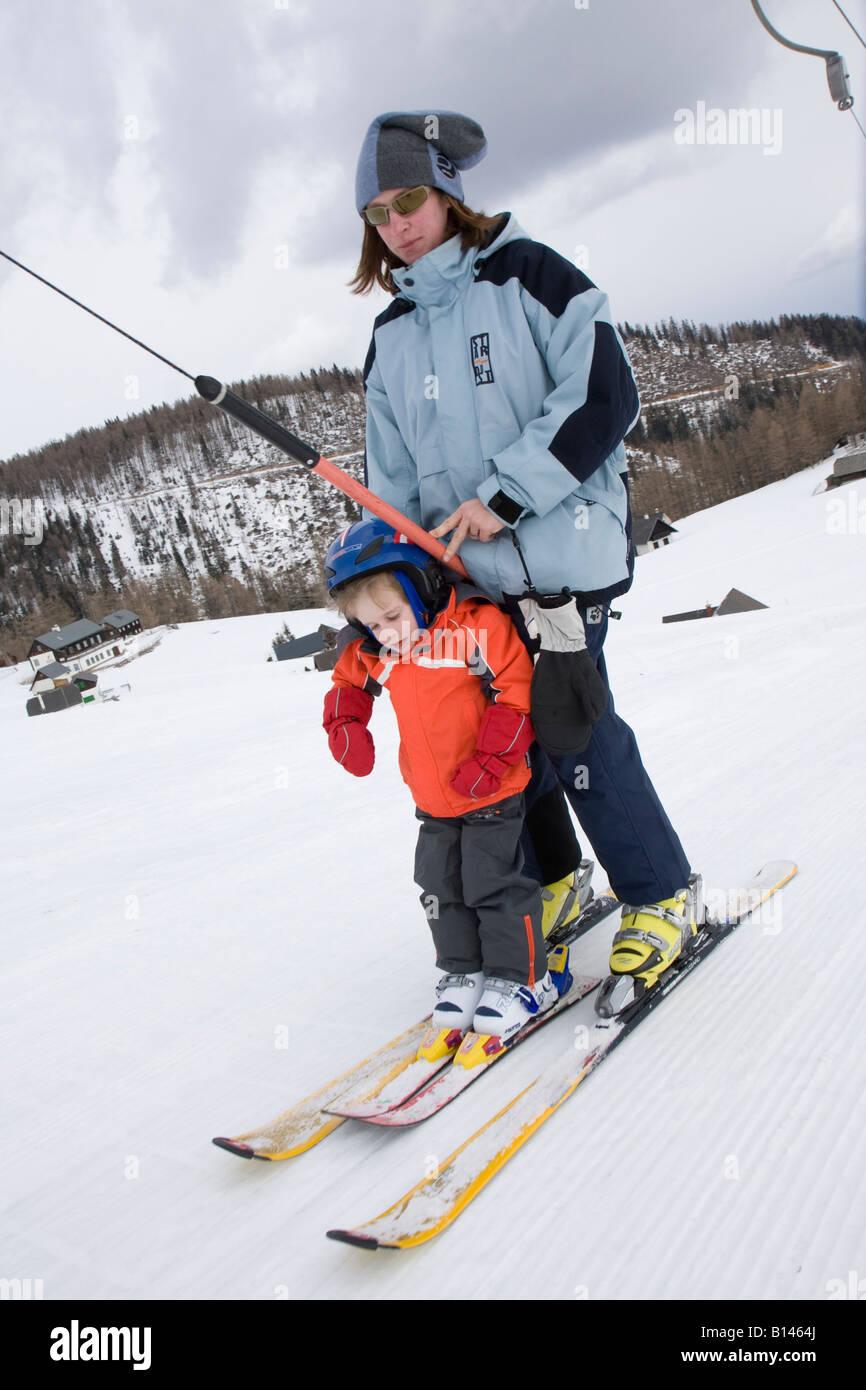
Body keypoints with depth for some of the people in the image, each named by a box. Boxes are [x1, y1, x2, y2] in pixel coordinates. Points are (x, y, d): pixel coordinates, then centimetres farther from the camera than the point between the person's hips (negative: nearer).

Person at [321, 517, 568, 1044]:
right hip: (432, 802, 6)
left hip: (492, 794, -6)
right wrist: (347, 729, 1)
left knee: (494, 883, 1)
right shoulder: (374, 651, -1)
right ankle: (464, 973, 32)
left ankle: (521, 978, 19)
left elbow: (517, 694, -19)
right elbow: (348, 683, 19)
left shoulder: (478, 624, -19)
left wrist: (488, 763, -23)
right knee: (440, 888, 14)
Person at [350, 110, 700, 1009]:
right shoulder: (391, 338, 15)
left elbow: (603, 396, -10)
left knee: (570, 729, -7)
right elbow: (391, 476, 18)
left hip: (559, 548, -5)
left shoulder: (527, 275, -1)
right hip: (467, 569, 6)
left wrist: (504, 495, -16)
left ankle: (661, 895, 13)